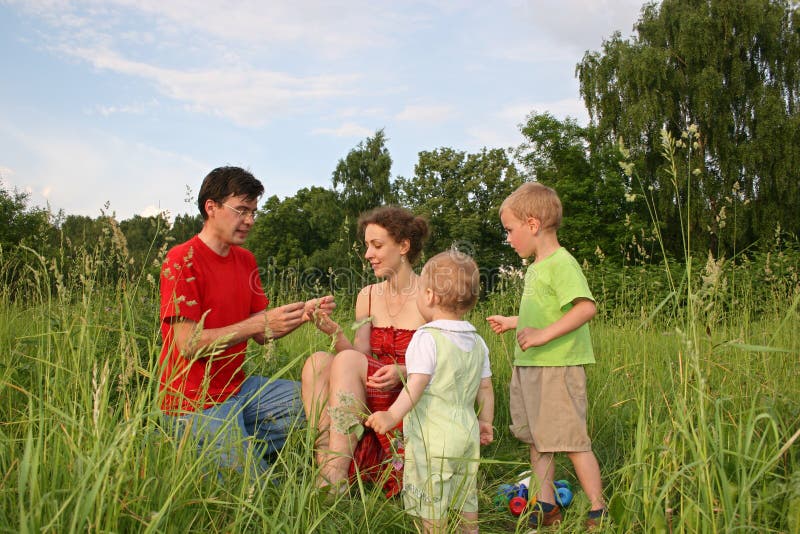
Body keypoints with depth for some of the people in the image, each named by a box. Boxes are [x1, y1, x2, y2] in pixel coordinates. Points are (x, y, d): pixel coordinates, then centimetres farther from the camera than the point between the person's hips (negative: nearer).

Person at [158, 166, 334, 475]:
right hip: (197, 402, -8)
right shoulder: (182, 261, -15)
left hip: (238, 388, 8)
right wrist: (261, 323, -26)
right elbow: (188, 344, -21)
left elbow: (261, 335, 6)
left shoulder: (245, 260, 9)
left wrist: (303, 314, -12)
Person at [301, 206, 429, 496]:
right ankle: (326, 460, -28)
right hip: (369, 407, 5)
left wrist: (404, 372, -24)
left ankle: (333, 480, -30)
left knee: (347, 361, -27)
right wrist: (336, 333, -16)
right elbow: (361, 355, 2)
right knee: (318, 361, -20)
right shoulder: (368, 296, 10)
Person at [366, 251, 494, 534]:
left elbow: (416, 385, -25)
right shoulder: (477, 342, 8)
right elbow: (485, 389, 13)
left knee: (431, 503, 4)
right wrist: (485, 422, 25)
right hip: (466, 435, 8)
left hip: (432, 438, -7)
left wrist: (393, 415, -35)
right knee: (465, 498, 20)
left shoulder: (427, 338, -15)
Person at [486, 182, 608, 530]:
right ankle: (546, 506, 25)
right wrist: (512, 323, 32)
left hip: (558, 367, -10)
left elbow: (586, 307, -28)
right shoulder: (535, 267, 14)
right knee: (538, 439, 15)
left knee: (572, 440, -3)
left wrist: (543, 335, -32)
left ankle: (598, 512, 11)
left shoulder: (561, 263, -15)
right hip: (529, 368, 10)